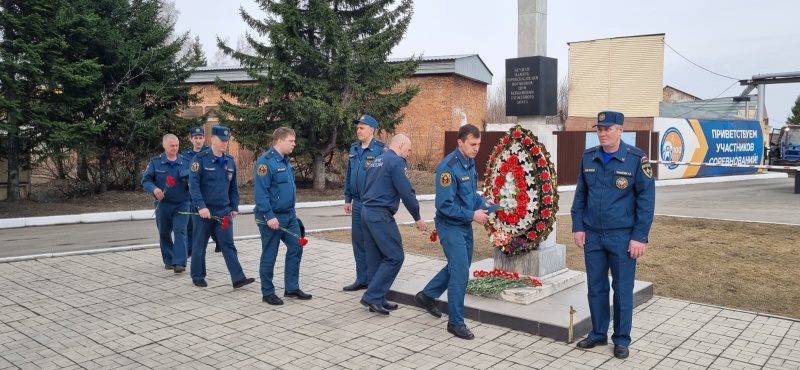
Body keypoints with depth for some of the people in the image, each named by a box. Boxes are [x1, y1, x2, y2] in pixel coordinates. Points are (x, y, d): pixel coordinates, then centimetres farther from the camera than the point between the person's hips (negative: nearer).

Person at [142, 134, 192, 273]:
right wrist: (154, 189, -21)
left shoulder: (185, 162, 2)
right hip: (163, 204, 1)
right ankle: (168, 260, 28)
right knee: (164, 233, 12)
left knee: (180, 232, -10)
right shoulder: (155, 162, 0)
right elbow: (146, 180, 0)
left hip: (181, 204, -1)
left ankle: (179, 263, -13)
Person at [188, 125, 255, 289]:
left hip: (224, 211, 4)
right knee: (200, 245, 9)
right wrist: (201, 206, -21)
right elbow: (193, 185, -14)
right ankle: (198, 277, 23)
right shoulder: (200, 159, -9)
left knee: (228, 244, 0)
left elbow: (233, 186, 13)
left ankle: (238, 278, -2)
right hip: (204, 210, -4)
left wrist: (234, 207, 11)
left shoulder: (230, 160, 7)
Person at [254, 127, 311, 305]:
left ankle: (292, 288, 22)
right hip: (272, 217, -9)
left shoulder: (285, 160, 11)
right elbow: (261, 192, -22)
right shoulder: (265, 161, -17)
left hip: (289, 215, 9)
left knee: (296, 248, 10)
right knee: (269, 255, 3)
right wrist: (269, 216, -25)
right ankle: (268, 293, 16)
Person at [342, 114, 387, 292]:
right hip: (357, 203, 7)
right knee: (358, 242, 12)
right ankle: (362, 279, 24)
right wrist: (347, 198, 15)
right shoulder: (354, 149, 10)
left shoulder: (381, 149, -13)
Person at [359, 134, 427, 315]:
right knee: (395, 256, -5)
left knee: (375, 258, 12)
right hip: (380, 215, -10)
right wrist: (417, 217, -4)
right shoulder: (397, 162, -9)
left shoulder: (376, 161, 19)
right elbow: (406, 192, -13)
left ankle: (376, 299, 16)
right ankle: (372, 296, -6)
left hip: (366, 212, 10)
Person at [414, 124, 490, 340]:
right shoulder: (448, 167, -23)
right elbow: (445, 205, -25)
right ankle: (456, 322, 7)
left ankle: (427, 295, 40)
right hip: (451, 226, -9)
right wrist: (472, 215, -22)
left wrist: (483, 207, -3)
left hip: (465, 225, 9)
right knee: (460, 272, -7)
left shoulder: (470, 163, 4)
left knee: (458, 266, 21)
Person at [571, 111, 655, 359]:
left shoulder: (636, 159, -9)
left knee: (622, 289, 7)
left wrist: (639, 236, -12)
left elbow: (646, 199, -8)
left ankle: (622, 340, 22)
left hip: (622, 236, -4)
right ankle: (598, 334, 28)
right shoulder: (588, 157, 4)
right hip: (592, 235, 4)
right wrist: (578, 227, 4)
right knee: (596, 287, 12)